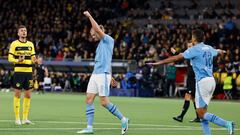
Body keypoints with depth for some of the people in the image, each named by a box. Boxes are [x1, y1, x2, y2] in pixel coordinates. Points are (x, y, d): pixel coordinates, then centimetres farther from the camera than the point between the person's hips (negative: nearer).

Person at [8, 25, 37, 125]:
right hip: (18, 72, -5)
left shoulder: (30, 44, 12)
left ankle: (25, 118, 12)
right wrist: (18, 60, -23)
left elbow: (33, 58, 15)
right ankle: (17, 118, 3)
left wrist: (34, 61, -8)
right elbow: (10, 58, -5)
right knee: (17, 95, -2)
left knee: (28, 95, 5)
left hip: (28, 72, 5)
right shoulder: (14, 44, -1)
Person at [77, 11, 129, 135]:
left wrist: (89, 16, -10)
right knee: (89, 99, -1)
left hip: (103, 74, -9)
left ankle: (123, 120, 5)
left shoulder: (108, 40, -3)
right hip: (95, 74, 9)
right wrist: (110, 77, 30)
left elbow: (97, 29, -17)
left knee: (104, 102, -10)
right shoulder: (101, 44, 22)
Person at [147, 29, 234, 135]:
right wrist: (220, 51, 65)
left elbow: (176, 58, -10)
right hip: (211, 80, 8)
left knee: (201, 113, -7)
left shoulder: (194, 50, -7)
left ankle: (227, 124, -22)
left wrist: (158, 63, -6)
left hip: (202, 81, -8)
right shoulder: (209, 49, 14)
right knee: (202, 112, 11)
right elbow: (217, 51, 40)